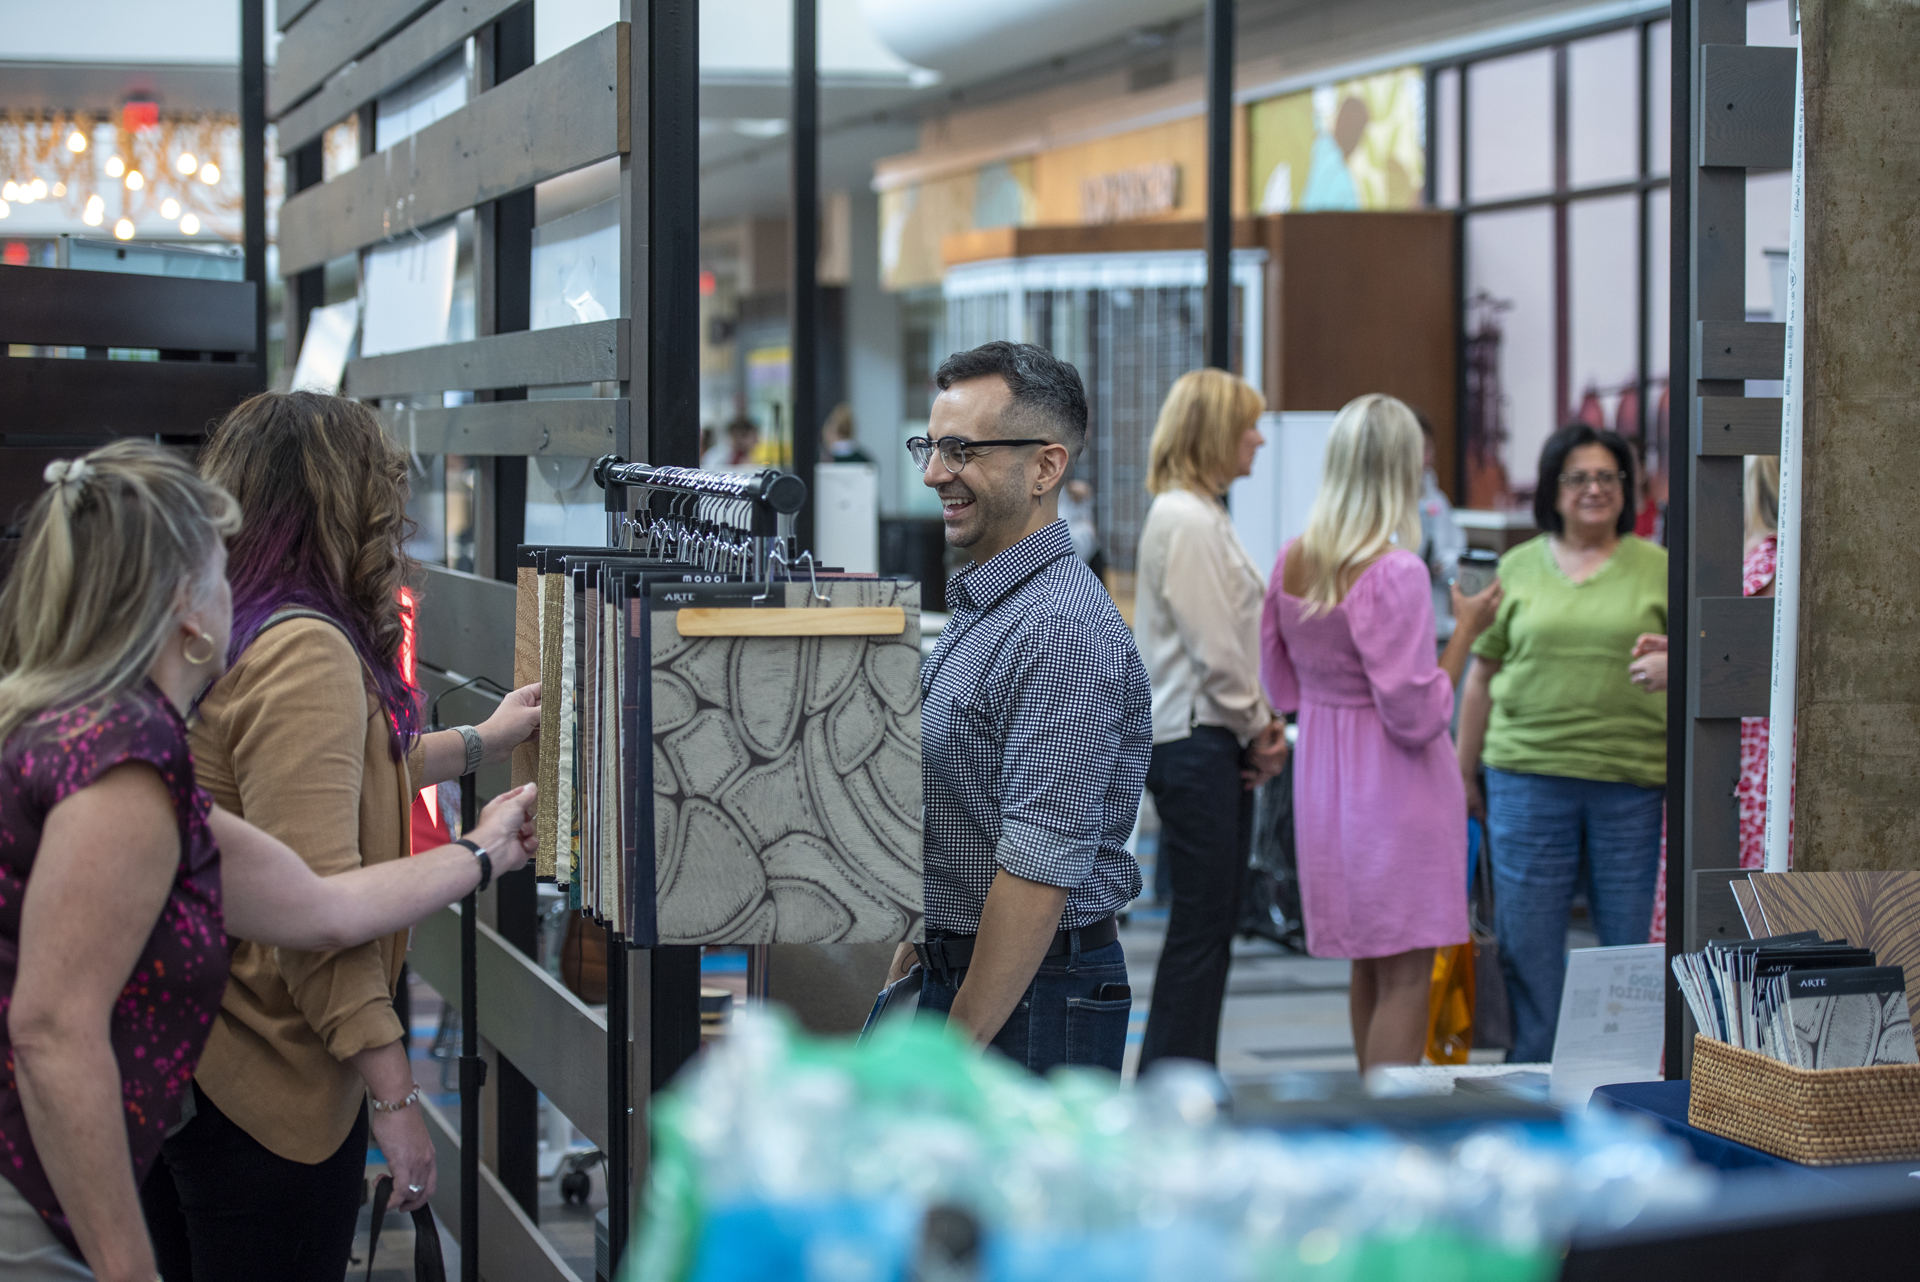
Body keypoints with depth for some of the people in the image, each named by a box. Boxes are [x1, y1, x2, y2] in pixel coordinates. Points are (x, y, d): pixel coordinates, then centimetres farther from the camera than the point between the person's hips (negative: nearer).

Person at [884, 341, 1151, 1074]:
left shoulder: (1064, 631, -19)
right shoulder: (978, 614, 14)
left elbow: (1041, 871, -24)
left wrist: (958, 1049, -21)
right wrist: (906, 974, 18)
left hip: (1033, 1005, -9)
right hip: (957, 978, 9)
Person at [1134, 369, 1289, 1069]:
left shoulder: (1203, 515, 17)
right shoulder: (1186, 521, -16)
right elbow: (1214, 650, -18)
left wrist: (1261, 723, 8)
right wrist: (1259, 728, -7)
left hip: (1214, 743, 10)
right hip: (1195, 742, -10)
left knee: (1213, 924, 13)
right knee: (1201, 926, -6)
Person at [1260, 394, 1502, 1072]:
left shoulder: (1291, 561, 2)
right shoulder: (1395, 572, -21)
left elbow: (1282, 690, 11)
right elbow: (1417, 715, -20)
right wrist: (1466, 630, -12)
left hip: (1322, 781, 8)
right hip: (1395, 787, -8)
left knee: (1367, 967, 20)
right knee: (1405, 976, -1)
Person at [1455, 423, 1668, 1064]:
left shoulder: (1657, 569, 5)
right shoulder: (1518, 567, 9)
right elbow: (1482, 675, 12)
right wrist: (1464, 772, 12)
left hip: (1635, 783, -1)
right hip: (1528, 778, 1)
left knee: (1632, 937, 3)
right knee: (1527, 940, 5)